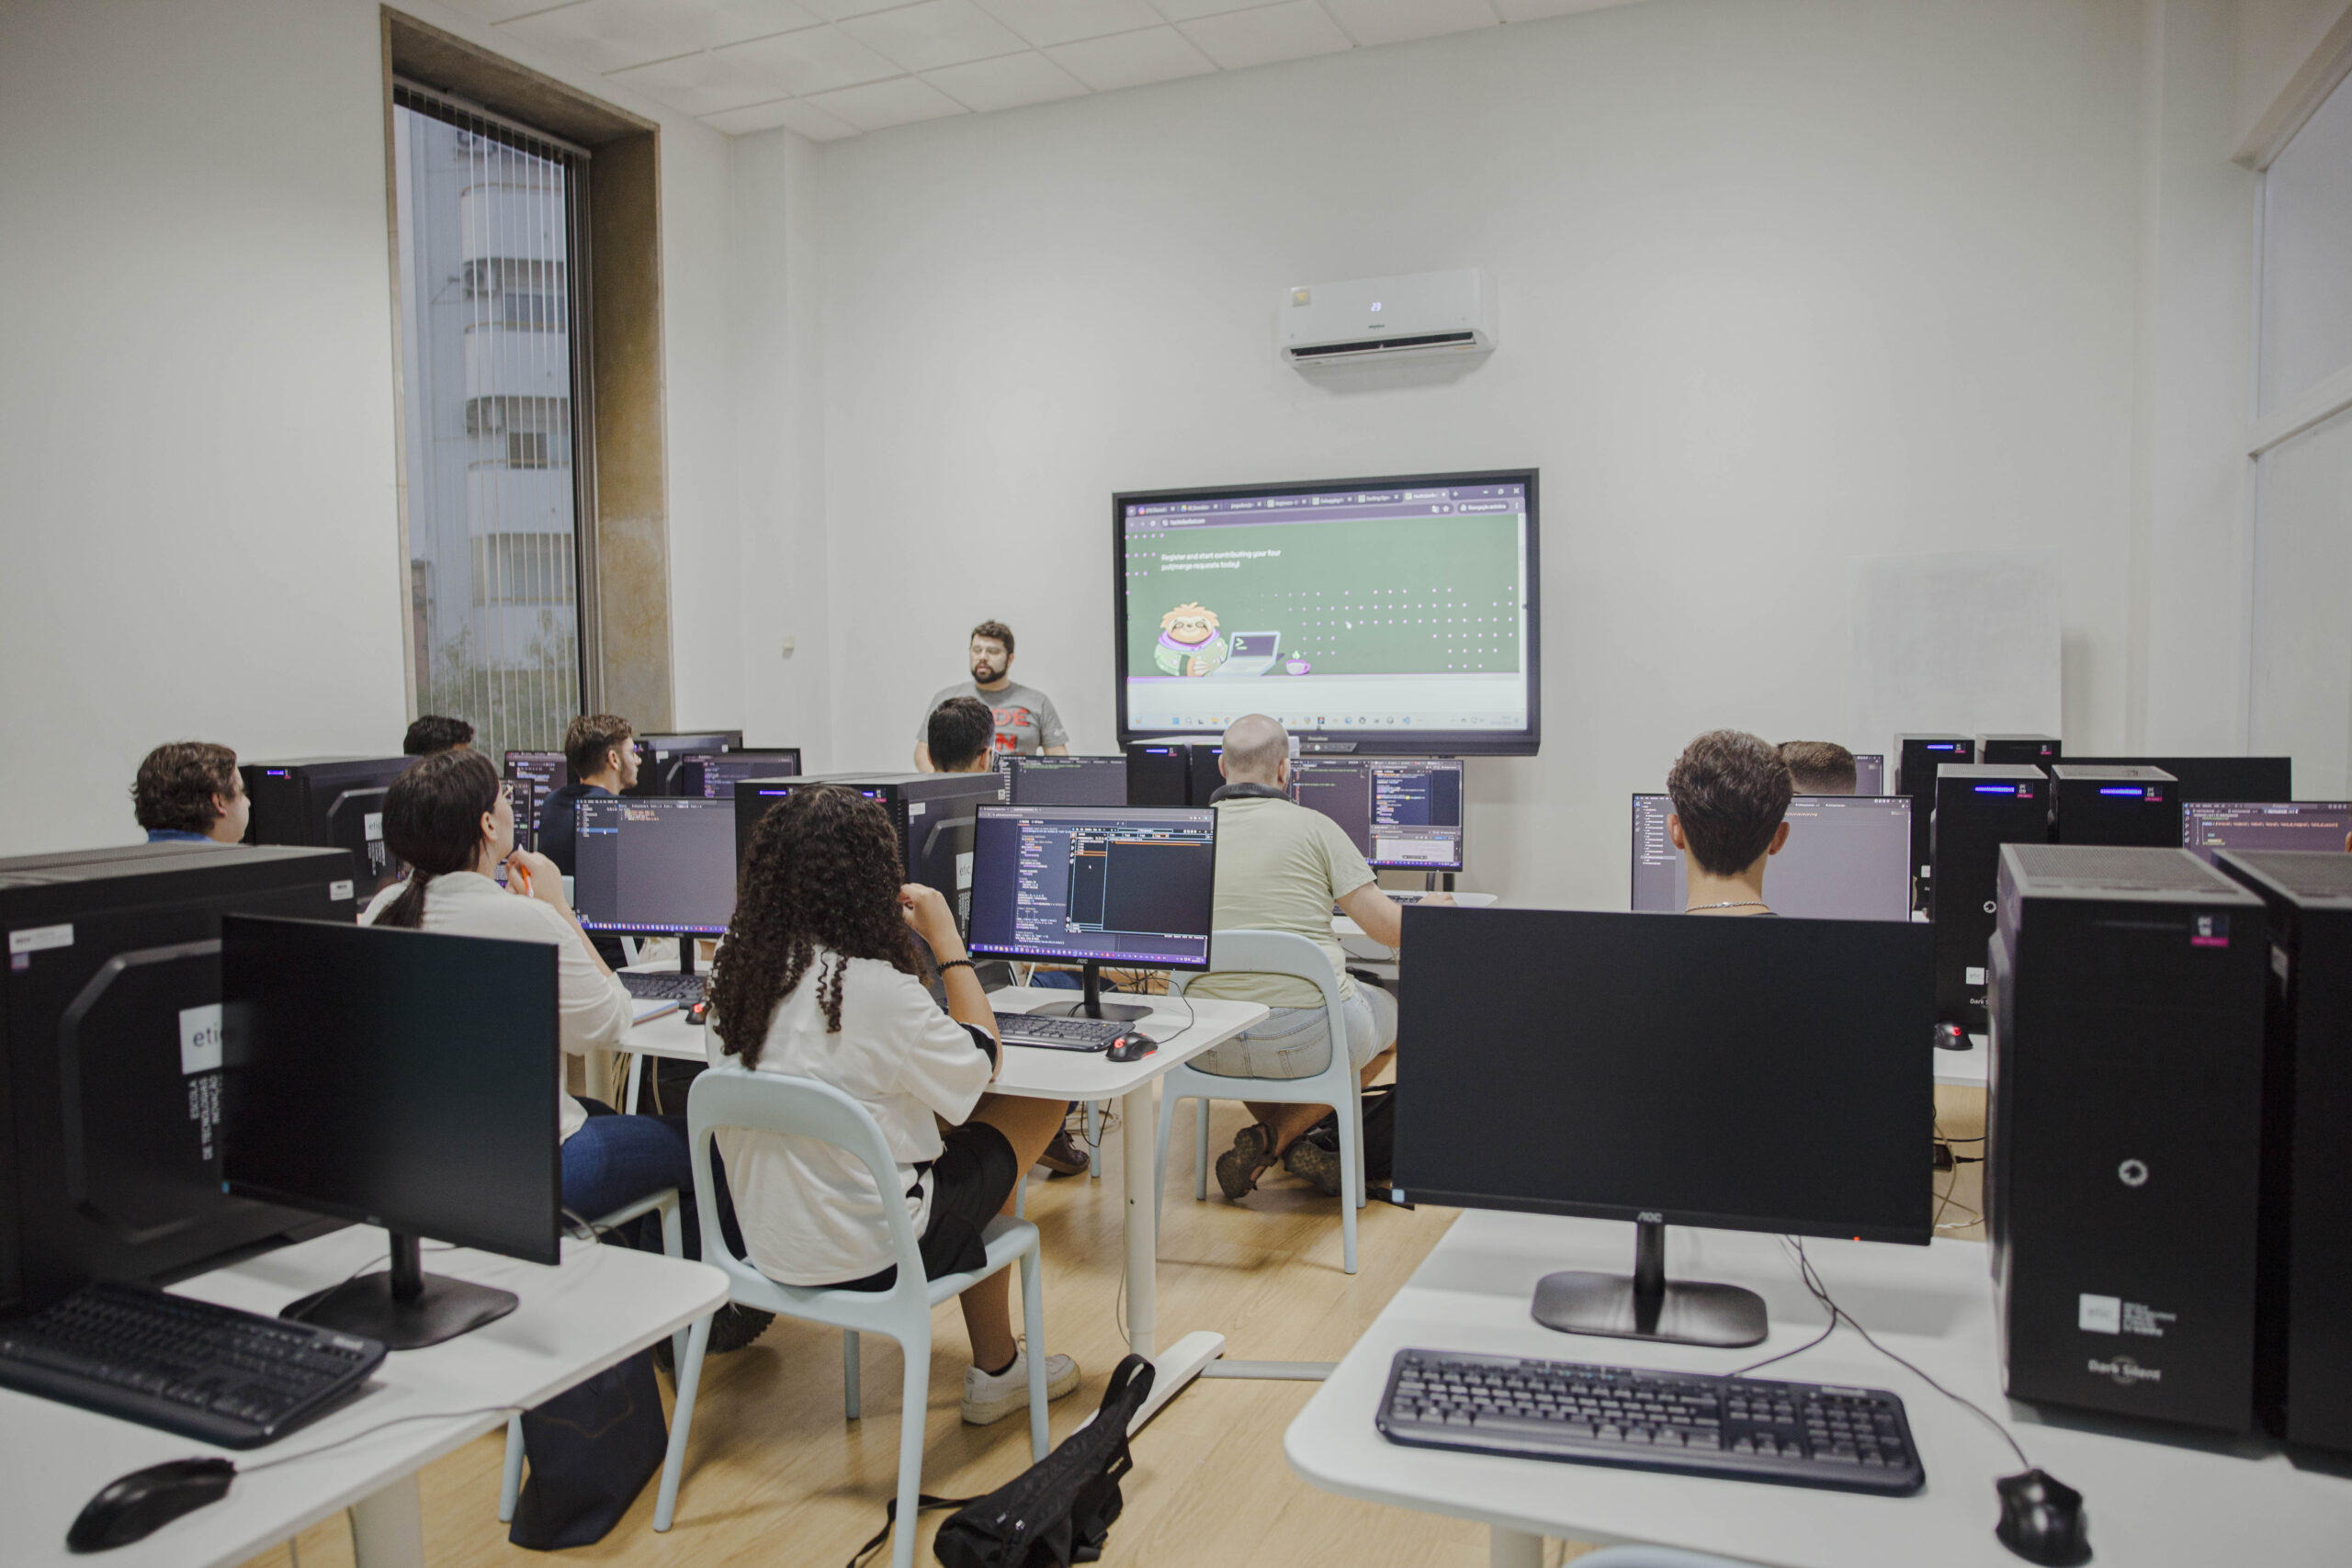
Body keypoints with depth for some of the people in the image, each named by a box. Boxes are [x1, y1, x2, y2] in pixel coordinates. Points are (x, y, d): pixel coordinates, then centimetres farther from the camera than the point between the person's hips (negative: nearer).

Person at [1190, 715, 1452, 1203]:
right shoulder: (1313, 826, -4)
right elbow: (1390, 929, -3)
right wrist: (1428, 909, 21)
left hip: (1210, 1044, 3)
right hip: (1308, 1036, -3)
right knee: (1394, 1014, 29)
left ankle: (1295, 1148, 18)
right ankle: (1274, 1136, 12)